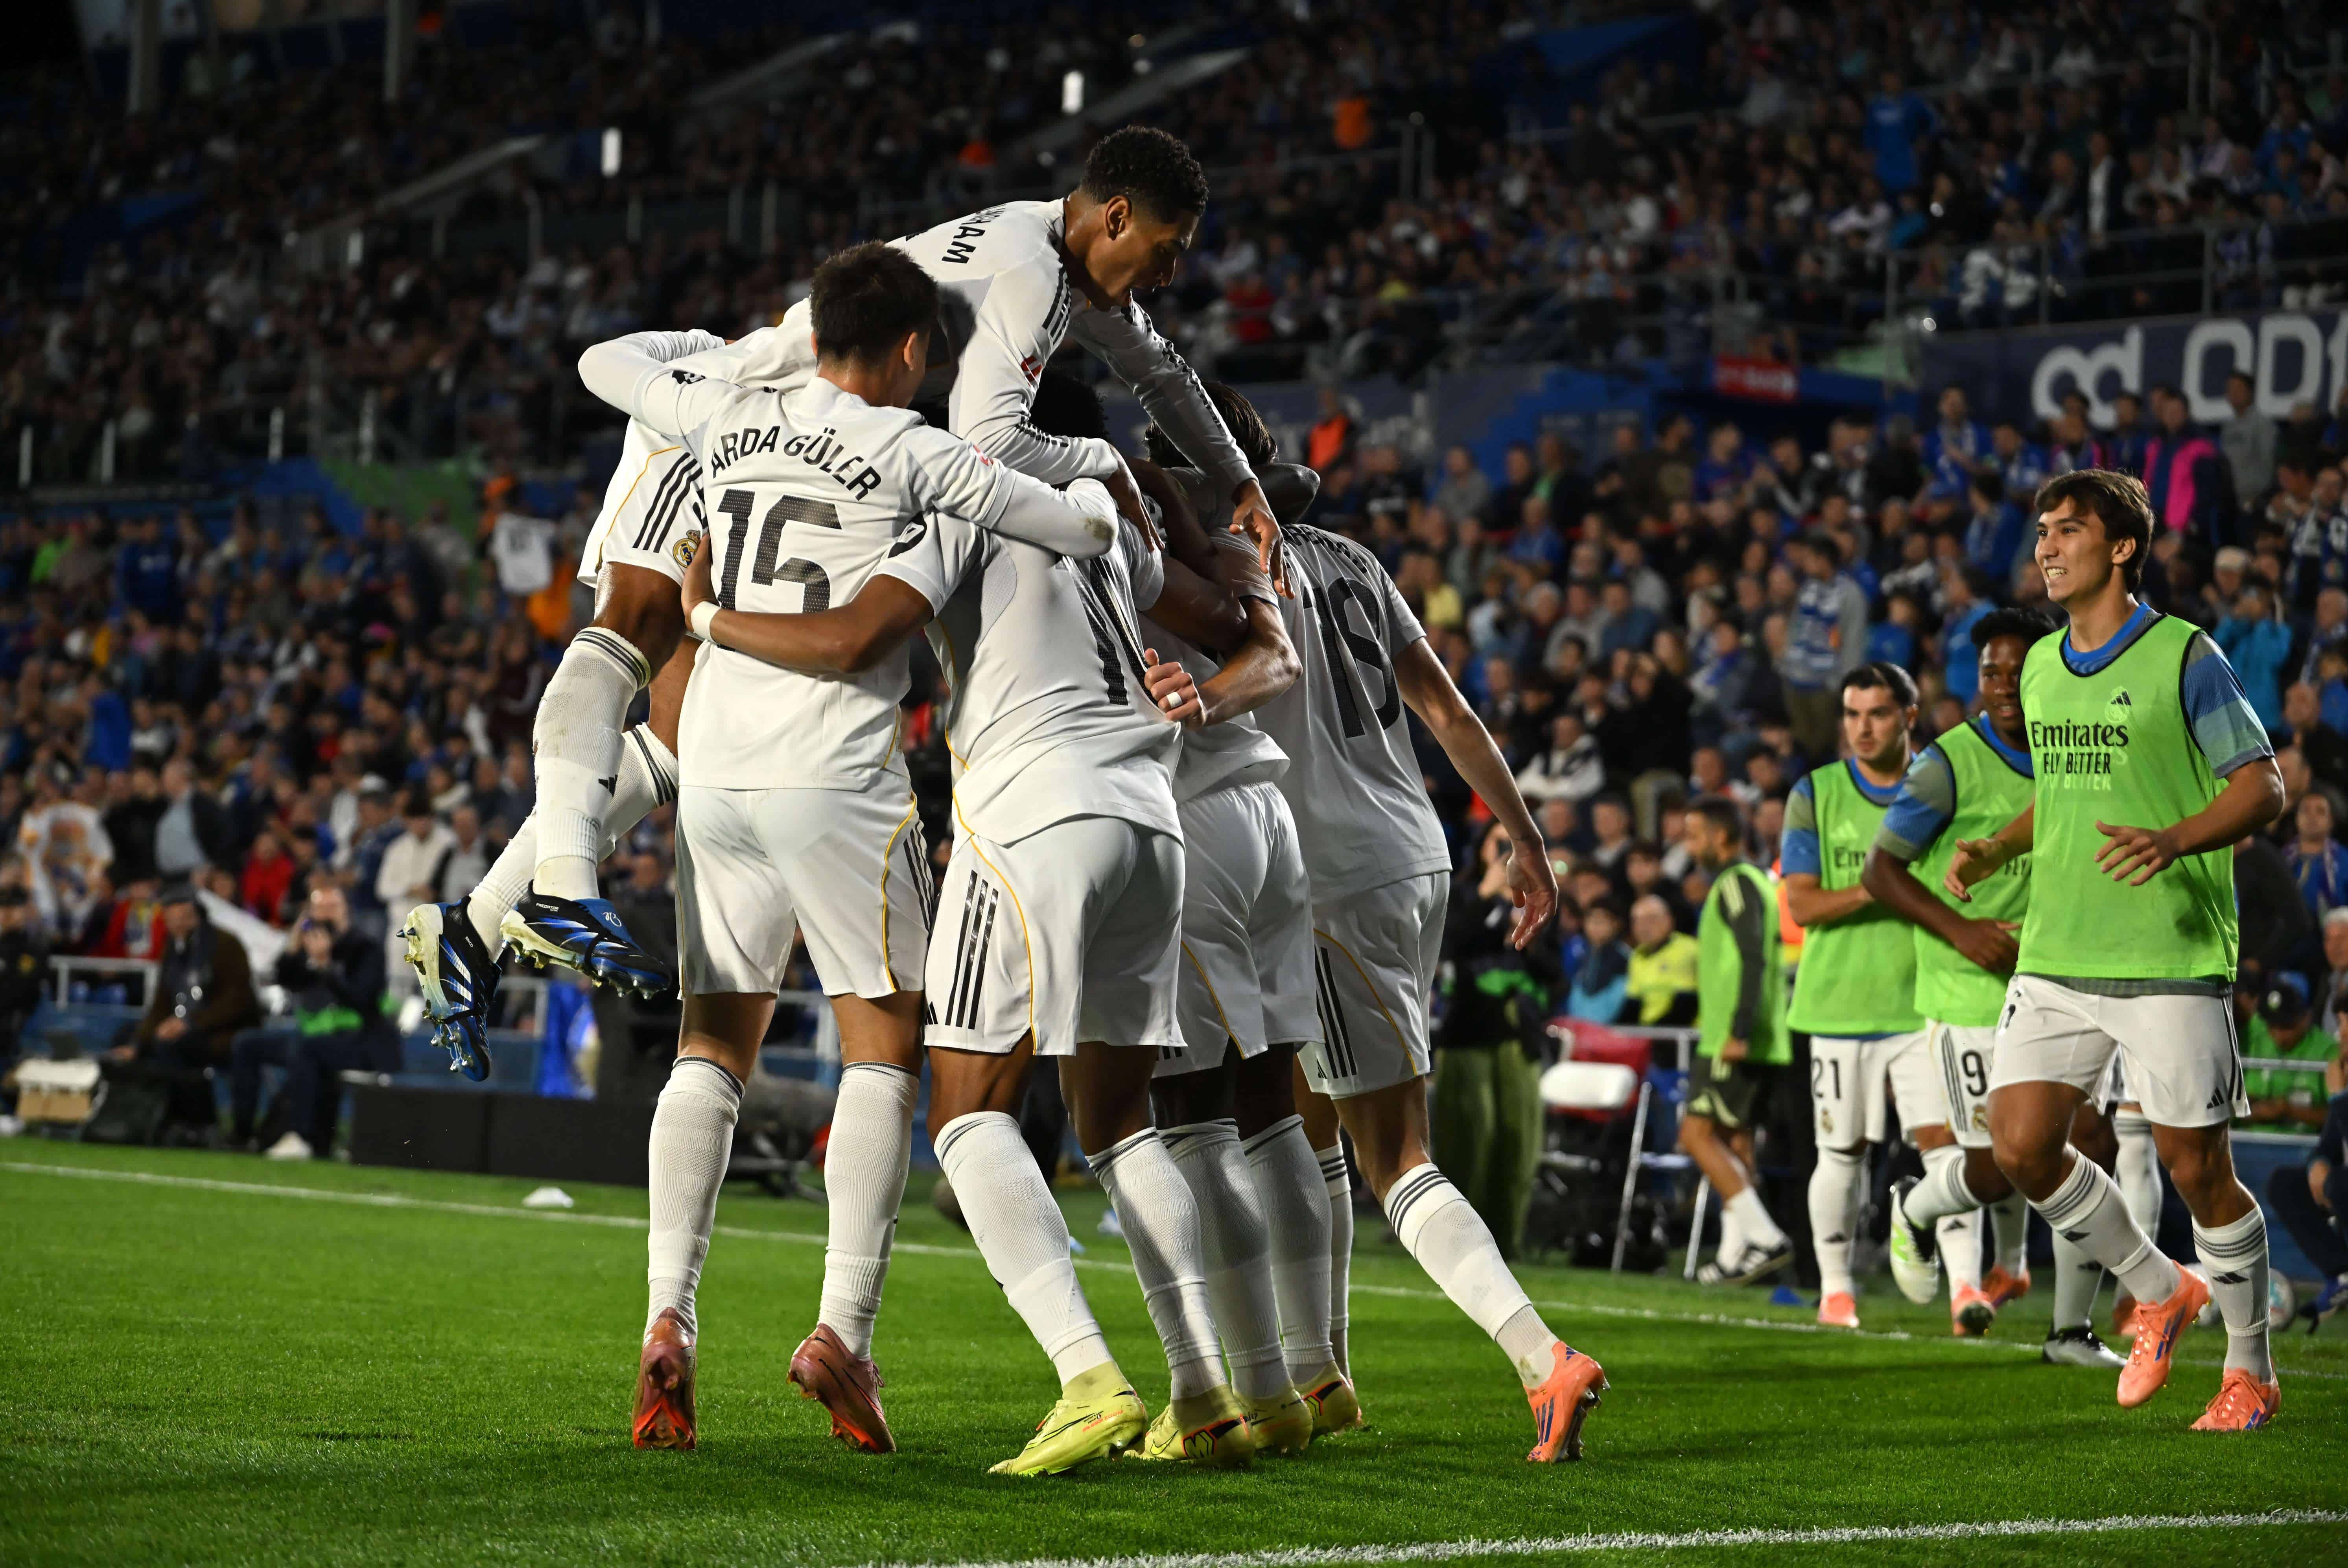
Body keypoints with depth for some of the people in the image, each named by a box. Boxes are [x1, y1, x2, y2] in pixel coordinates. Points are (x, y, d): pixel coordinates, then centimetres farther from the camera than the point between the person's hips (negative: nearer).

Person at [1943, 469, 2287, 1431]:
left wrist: (2174, 841, -24)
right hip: (2056, 956, 6)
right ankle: (2158, 1294, 20)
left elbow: (2262, 789, -8)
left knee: (2195, 1168, -2)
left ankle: (2250, 1372, 16)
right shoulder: (2042, 667, 13)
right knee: (2019, 1146, -3)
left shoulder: (2185, 657, -7)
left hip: (2172, 961, -6)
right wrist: (1994, 849, 9)